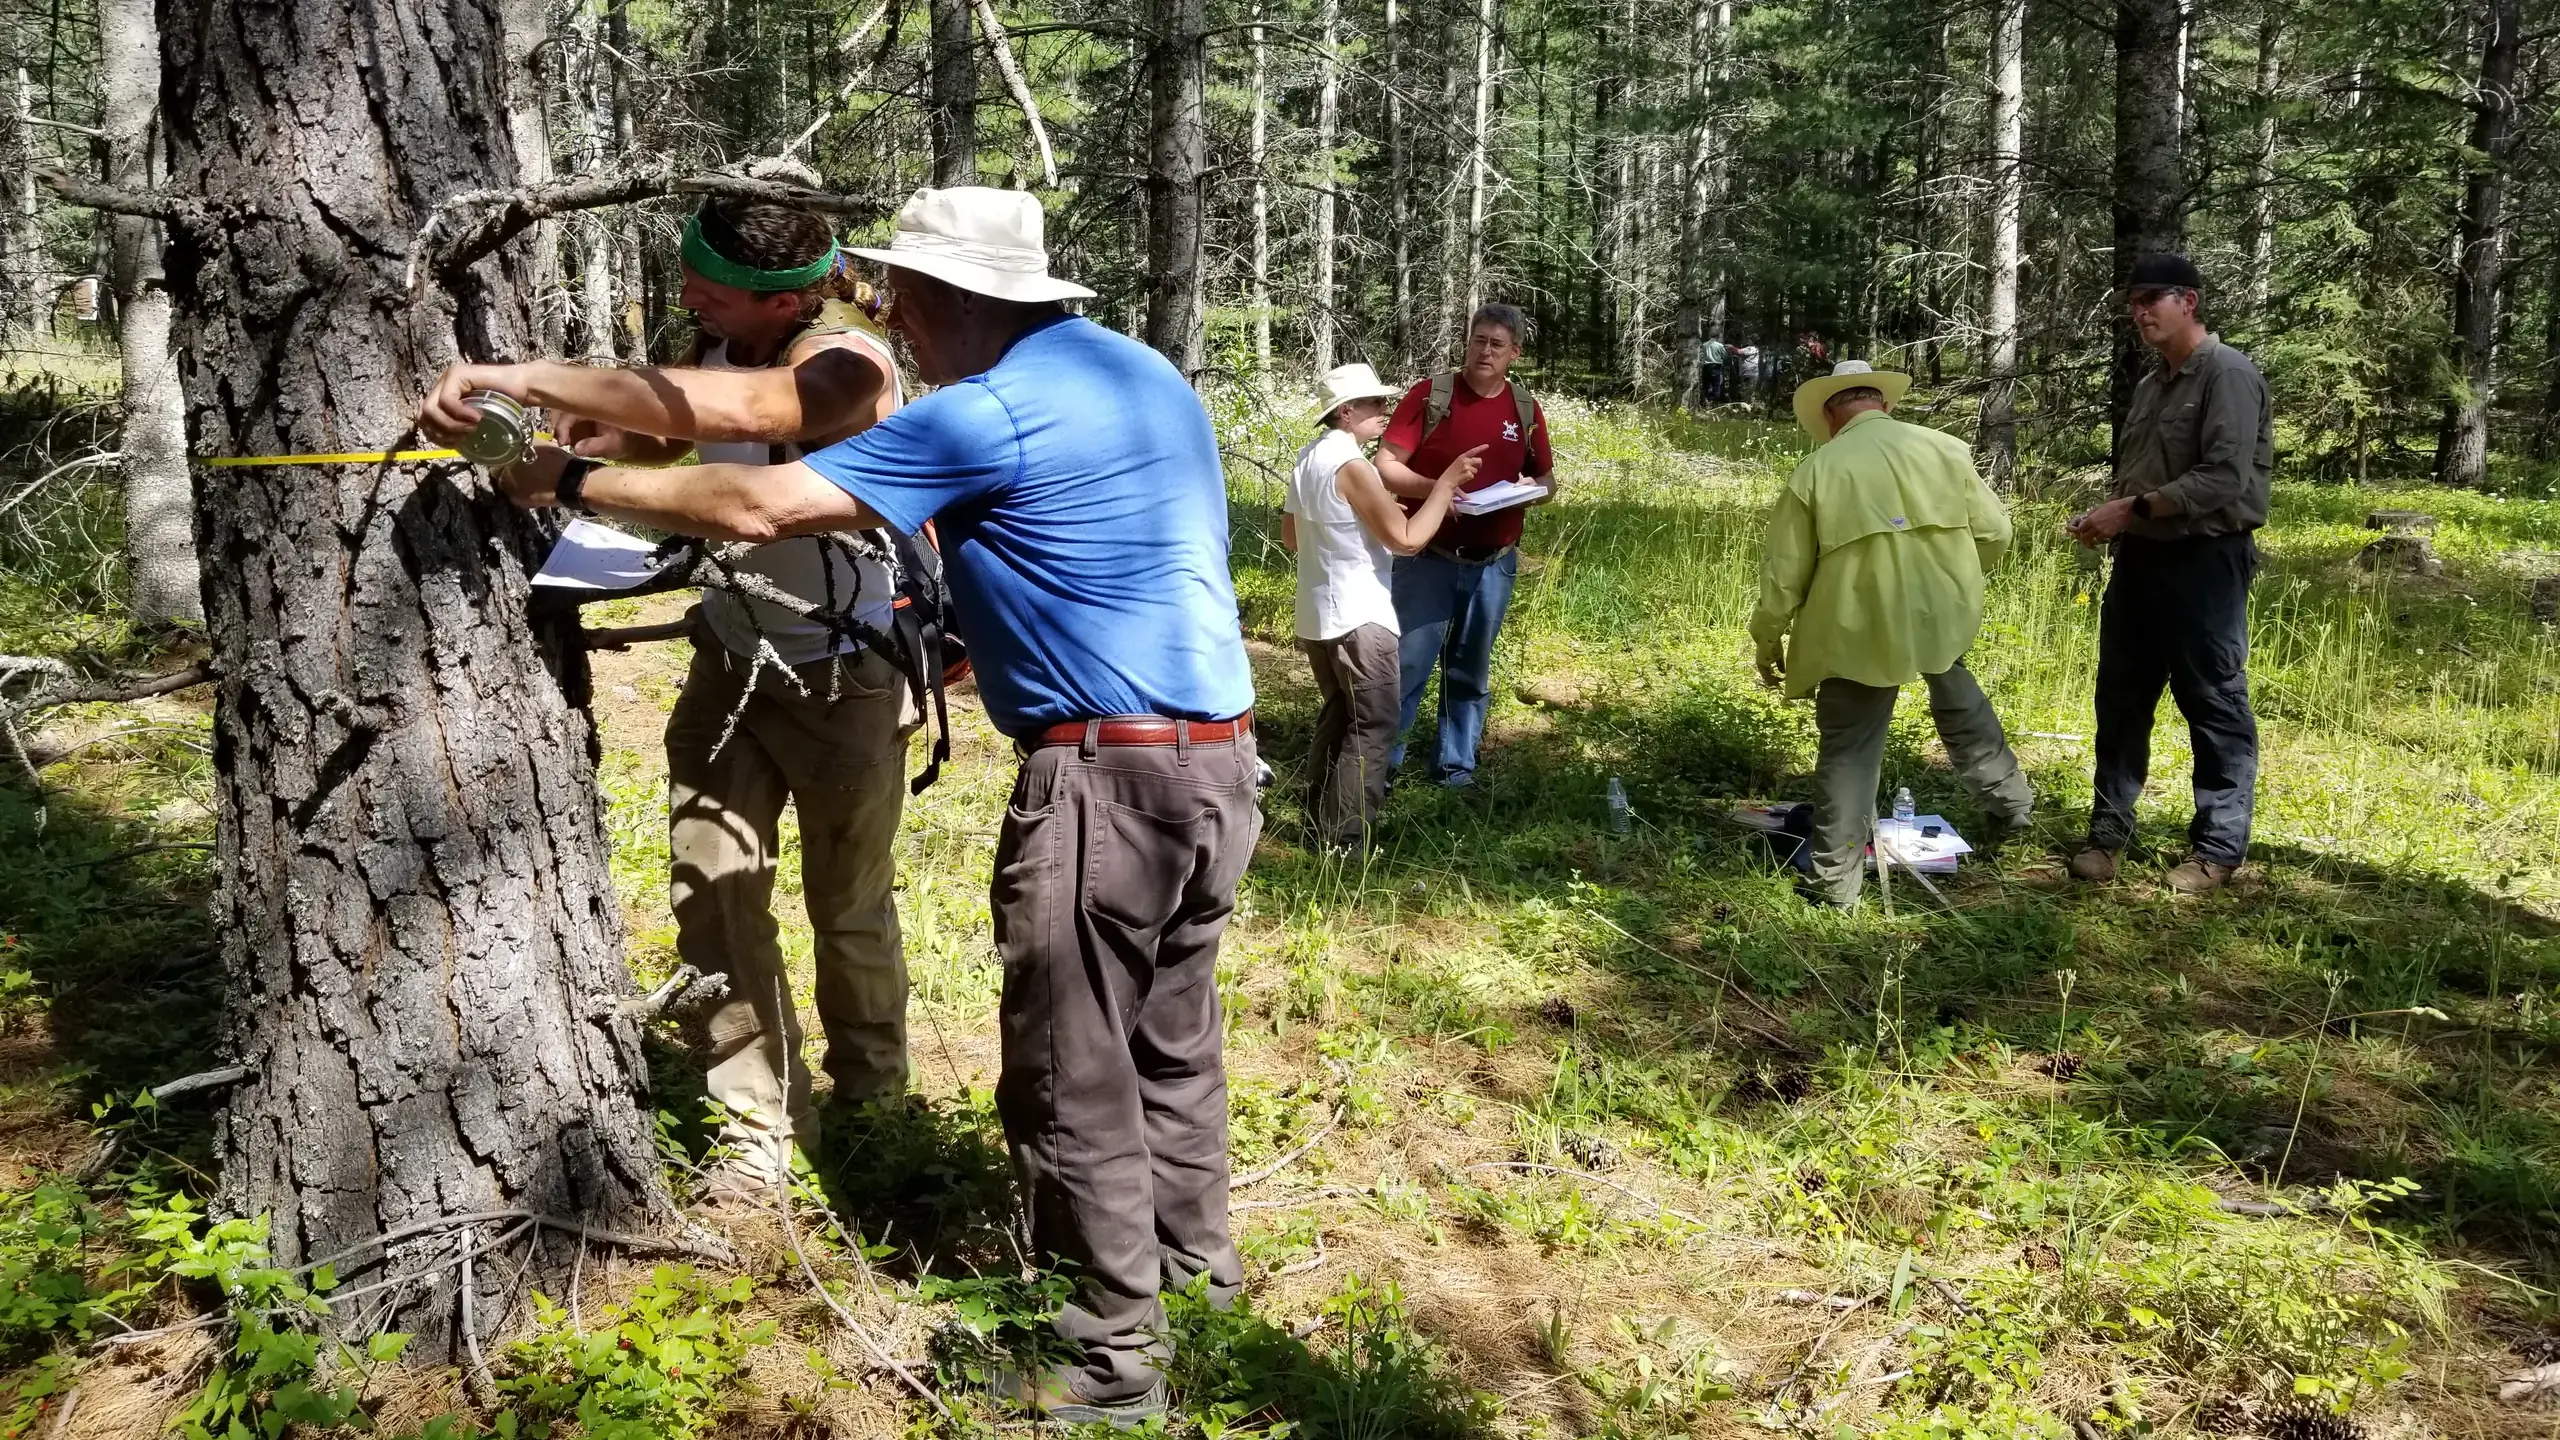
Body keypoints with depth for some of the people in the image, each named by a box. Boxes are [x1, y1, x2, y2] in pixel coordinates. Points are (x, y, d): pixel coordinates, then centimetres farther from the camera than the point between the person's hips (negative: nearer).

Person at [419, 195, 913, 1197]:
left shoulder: (846, 361, -27)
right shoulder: (725, 338, -5)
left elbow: (731, 409, -48)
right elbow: (666, 438, 12)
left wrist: (530, 380, -52)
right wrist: (593, 433, -10)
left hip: (846, 674, -6)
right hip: (733, 654, 6)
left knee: (849, 904, 10)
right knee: (710, 887, 1)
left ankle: (868, 1102, 35)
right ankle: (763, 1123, 14)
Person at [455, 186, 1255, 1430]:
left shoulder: (987, 415, -14)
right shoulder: (1146, 373, 12)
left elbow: (757, 506, -15)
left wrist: (572, 482, -3)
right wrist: (975, 616, 23)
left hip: (1108, 772, -9)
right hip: (1218, 750, 9)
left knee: (1072, 1078, 3)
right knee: (1171, 1033, 22)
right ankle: (1193, 1255, 38)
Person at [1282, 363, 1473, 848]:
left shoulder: (1309, 457, 10)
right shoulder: (1351, 466, -19)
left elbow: (1290, 536, 19)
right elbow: (1406, 539, -21)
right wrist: (1446, 482, -14)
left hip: (1318, 614, 10)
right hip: (1358, 616, -10)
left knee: (1338, 716, 20)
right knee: (1373, 726, -5)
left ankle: (1320, 822, 25)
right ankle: (1345, 841, -6)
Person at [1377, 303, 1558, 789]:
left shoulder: (1526, 410, 5)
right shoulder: (1430, 395, -6)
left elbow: (1547, 480, 15)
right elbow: (1386, 466, -10)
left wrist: (1532, 493, -8)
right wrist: (1435, 489, -26)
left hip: (1493, 564, 3)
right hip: (1429, 558, -3)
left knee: (1470, 671, 12)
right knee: (1406, 664, -3)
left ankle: (1456, 765, 23)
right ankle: (1379, 762, 9)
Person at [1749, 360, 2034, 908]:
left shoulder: (1816, 470, -3)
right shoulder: (1944, 448, 2)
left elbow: (1784, 572, -1)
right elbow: (1994, 533, 5)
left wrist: (1768, 642, 13)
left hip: (1860, 631, -2)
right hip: (1943, 614, 2)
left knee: (1849, 749, 7)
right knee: (1958, 697, 30)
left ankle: (1835, 883, 11)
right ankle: (2009, 801, 40)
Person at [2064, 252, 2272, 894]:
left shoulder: (2228, 374, -11)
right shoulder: (2151, 385, 16)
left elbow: (2225, 479, -20)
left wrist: (2133, 509, -19)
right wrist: (2108, 518, 1)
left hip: (2205, 560, -8)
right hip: (2140, 558, 8)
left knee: (2214, 707, 0)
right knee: (2121, 698, 11)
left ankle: (2219, 849, 9)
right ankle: (2108, 830, 21)